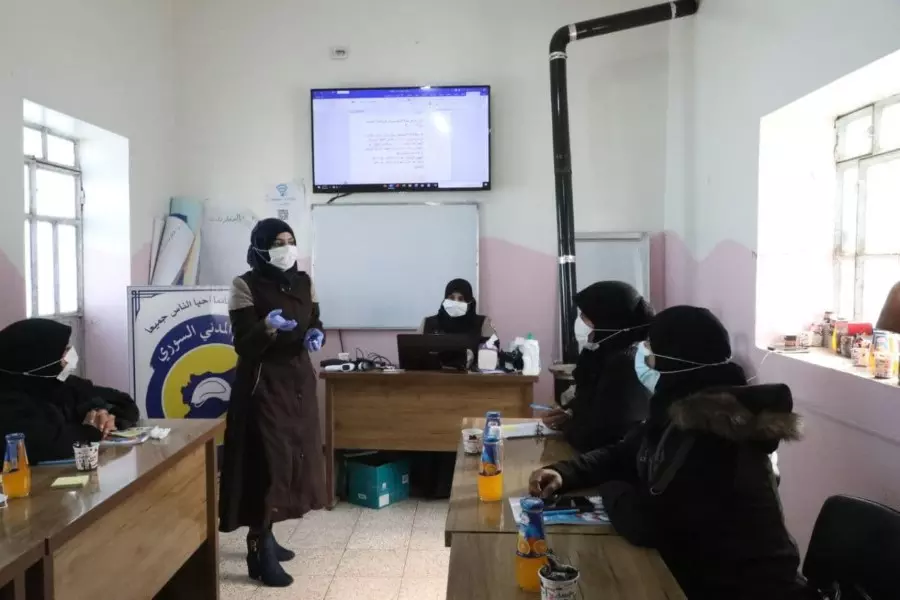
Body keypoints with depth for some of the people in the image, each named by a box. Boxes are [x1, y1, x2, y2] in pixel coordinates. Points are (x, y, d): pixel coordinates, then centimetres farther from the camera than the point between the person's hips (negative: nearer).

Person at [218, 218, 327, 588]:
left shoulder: (304, 282, 7)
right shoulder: (246, 286, -10)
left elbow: (315, 322, 15)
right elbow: (243, 345, -15)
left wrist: (316, 334, -8)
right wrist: (268, 328, -34)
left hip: (299, 381, 7)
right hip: (263, 385, -7)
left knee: (293, 457, 11)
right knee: (266, 462, -8)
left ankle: (264, 536, 27)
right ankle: (259, 553, 1)